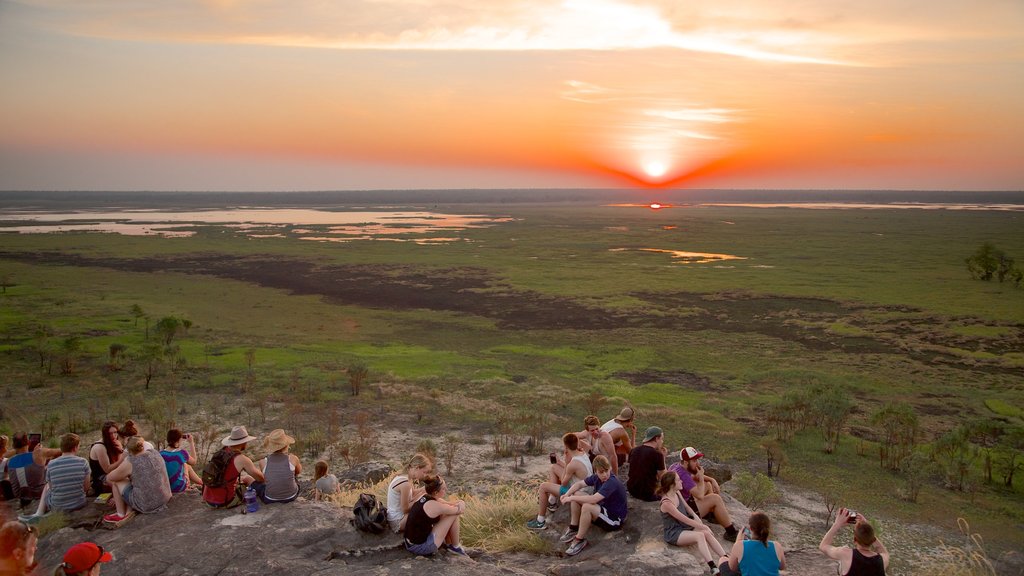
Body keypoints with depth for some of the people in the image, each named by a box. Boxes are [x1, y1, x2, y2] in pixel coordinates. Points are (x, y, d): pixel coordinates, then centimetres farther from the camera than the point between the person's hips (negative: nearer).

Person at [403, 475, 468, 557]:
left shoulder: (424, 496, 1)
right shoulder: (435, 506, -21)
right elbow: (460, 510, -8)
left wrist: (454, 503, 0)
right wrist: (461, 504, 13)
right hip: (421, 548, -8)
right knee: (454, 515, -4)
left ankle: (449, 543, 28)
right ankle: (455, 547, 15)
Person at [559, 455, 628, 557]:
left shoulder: (612, 483, -29)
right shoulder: (596, 477, -5)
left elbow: (593, 499, -38)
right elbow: (579, 484, 7)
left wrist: (571, 498, -29)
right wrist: (567, 495, -11)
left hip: (615, 519, -9)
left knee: (586, 507, -32)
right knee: (577, 495, 0)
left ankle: (580, 540, -15)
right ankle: (573, 529, 7)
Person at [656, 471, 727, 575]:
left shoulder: (677, 493, 3)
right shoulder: (666, 503, -24)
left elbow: (688, 508, 13)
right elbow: (685, 520, -23)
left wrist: (700, 523, 0)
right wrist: (703, 527, -17)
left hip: (686, 528, 8)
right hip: (674, 534, -8)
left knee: (707, 533, -16)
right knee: (700, 536, -30)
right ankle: (713, 567, -39)